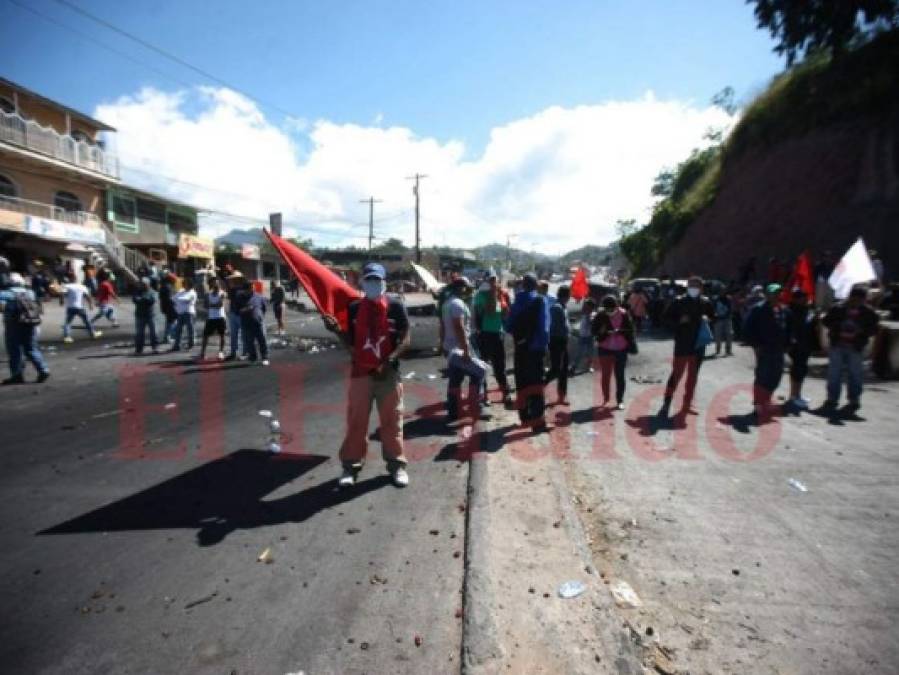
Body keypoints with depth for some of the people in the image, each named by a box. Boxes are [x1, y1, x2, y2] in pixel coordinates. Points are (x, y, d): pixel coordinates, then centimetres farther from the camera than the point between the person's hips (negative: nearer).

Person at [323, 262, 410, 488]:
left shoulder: (395, 307, -2)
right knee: (356, 421, 6)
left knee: (391, 420, 7)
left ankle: (396, 464, 19)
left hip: (389, 372, -2)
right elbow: (350, 342, 9)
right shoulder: (354, 308, 6)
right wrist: (337, 330, -10)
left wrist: (388, 361, -17)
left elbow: (405, 340, -5)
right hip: (360, 372, 2)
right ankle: (351, 465, 18)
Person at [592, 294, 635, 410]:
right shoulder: (600, 316, -8)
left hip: (621, 349, 0)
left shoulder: (624, 315, -8)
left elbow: (630, 330, -2)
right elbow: (593, 330, -5)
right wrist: (602, 332, -24)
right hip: (605, 349, 1)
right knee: (605, 374, 8)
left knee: (620, 375, 6)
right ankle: (605, 398, 24)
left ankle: (620, 400, 15)